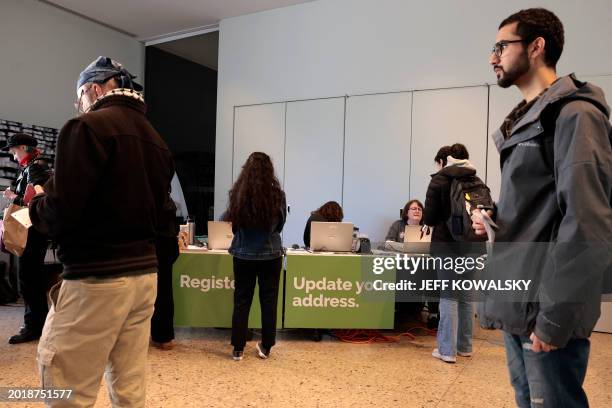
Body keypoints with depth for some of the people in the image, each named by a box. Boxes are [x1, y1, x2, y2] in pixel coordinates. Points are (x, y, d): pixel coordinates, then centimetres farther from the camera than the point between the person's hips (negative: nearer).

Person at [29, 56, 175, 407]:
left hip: (95, 278, -8)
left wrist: (37, 203, 5)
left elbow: (62, 215, -15)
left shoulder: (89, 127, -9)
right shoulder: (157, 140, 15)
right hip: (144, 274, 8)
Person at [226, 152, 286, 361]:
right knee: (269, 301, 12)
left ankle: (238, 349, 18)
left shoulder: (237, 193, -8)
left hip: (243, 254, 1)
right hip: (271, 254, -1)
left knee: (241, 301, 11)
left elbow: (233, 224, 5)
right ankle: (265, 347, 21)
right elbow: (281, 224, 4)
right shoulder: (277, 194, -11)